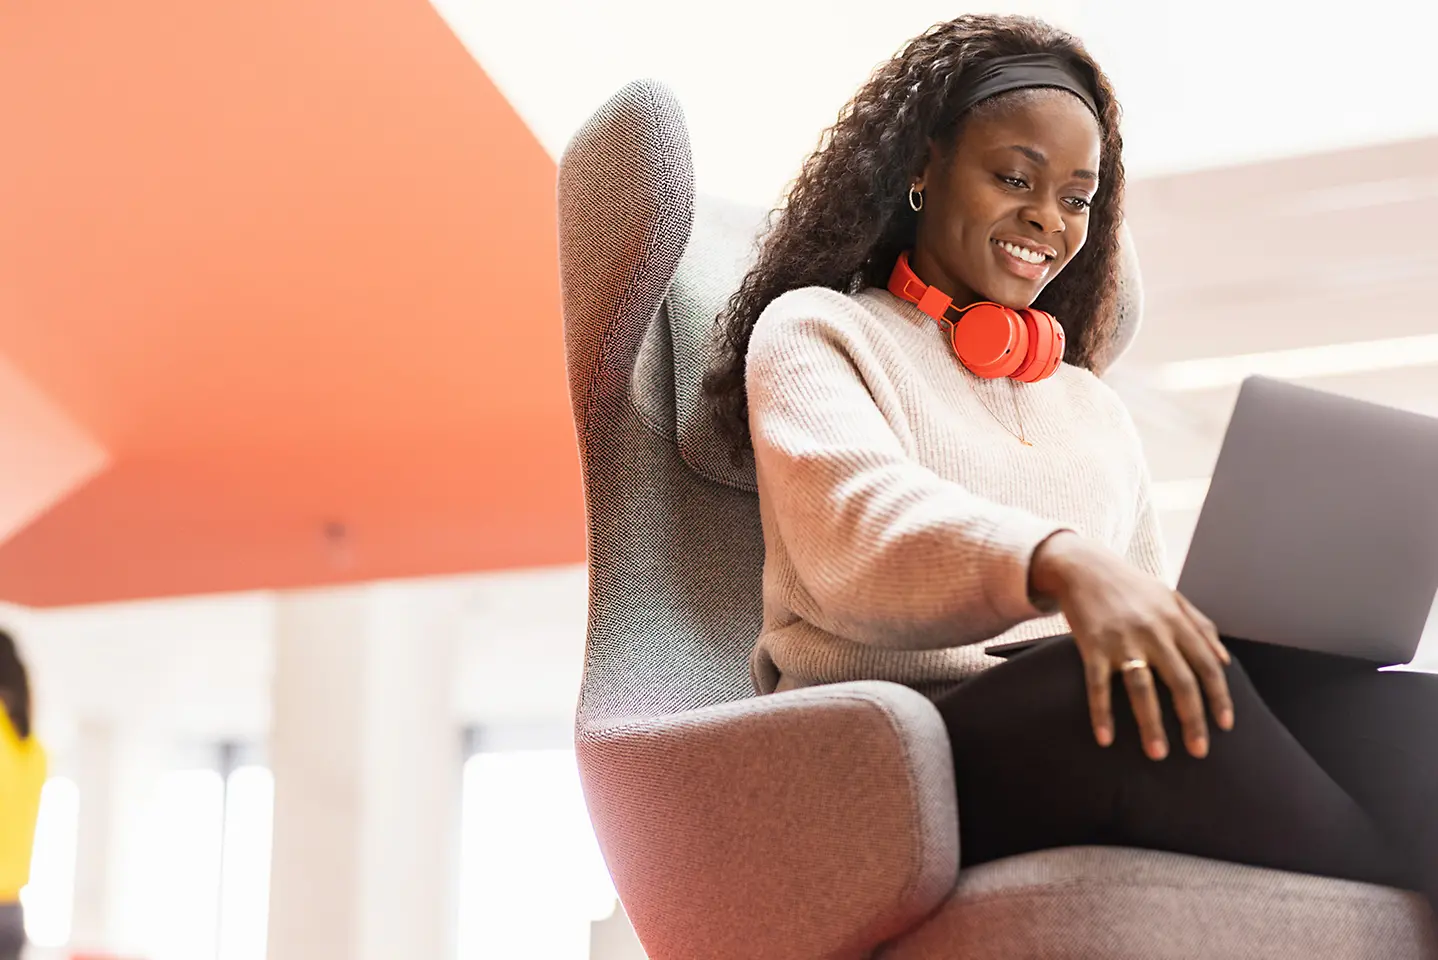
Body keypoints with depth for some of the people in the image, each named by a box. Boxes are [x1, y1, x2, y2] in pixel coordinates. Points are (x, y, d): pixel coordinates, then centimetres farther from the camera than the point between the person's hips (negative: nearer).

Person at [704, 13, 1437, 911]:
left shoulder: (1098, 410, 29)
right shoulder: (812, 332, 13)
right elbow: (856, 520, -10)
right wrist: (1057, 562, -31)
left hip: (1098, 764, 5)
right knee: (1111, 695, -38)